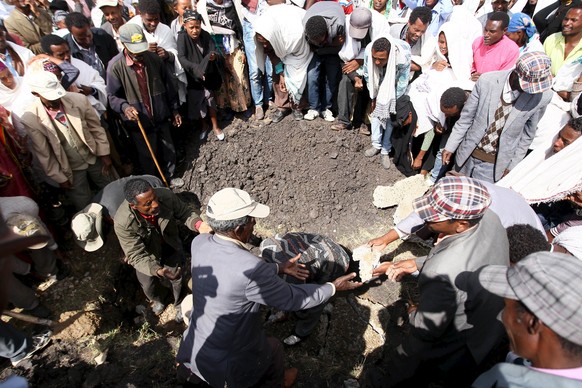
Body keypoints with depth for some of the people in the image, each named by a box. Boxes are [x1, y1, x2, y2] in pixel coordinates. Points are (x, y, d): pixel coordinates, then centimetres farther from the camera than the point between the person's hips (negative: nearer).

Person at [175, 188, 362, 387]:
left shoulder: (199, 243, -13)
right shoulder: (251, 269, -34)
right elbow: (291, 299, -18)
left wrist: (279, 268, 9)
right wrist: (333, 287, -4)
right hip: (228, 365, -5)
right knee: (274, 348, 25)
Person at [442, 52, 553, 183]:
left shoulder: (542, 97, -15)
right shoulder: (487, 80, -16)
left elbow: (527, 135, -2)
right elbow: (466, 117, -5)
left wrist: (512, 165, 2)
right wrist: (450, 146, -2)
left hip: (495, 164, -1)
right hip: (467, 155, 1)